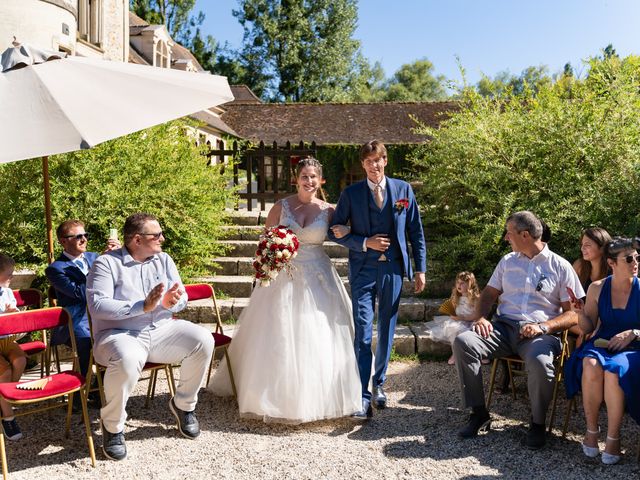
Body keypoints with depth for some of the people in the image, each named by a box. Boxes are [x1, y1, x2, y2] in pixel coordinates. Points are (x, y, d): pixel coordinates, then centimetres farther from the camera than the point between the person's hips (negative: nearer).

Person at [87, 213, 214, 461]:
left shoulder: (163, 260, 10)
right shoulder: (106, 263, -5)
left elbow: (182, 298, 8)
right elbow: (97, 305, -18)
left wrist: (170, 303, -17)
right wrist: (143, 306, -24)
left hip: (160, 330, 5)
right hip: (119, 334, -5)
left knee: (203, 340, -18)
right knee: (128, 360, -38)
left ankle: (183, 405, 7)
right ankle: (112, 427, -9)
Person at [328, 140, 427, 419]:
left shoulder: (403, 189, 5)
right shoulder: (351, 193, 1)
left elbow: (416, 231, 6)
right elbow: (335, 231, 1)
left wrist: (420, 269, 2)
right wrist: (366, 243, -12)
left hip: (393, 269, 2)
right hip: (363, 270, -2)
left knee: (387, 330, 11)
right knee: (363, 332, -5)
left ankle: (379, 383, 30)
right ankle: (363, 395, 1)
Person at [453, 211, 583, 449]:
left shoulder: (560, 266, 4)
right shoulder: (507, 261, 17)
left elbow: (574, 313, 0)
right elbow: (488, 295, 17)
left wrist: (543, 327, -16)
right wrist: (481, 318, -4)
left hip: (540, 332, -4)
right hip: (503, 327, 4)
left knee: (540, 362, -38)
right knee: (462, 342, -23)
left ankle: (537, 423, -9)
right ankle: (479, 413, -12)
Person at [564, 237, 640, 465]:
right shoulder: (597, 288, 5)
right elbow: (588, 328, 9)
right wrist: (581, 313, -10)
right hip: (601, 344, 2)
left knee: (614, 370, -36)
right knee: (591, 366, -34)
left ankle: (613, 437, -18)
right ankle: (591, 429, -16)